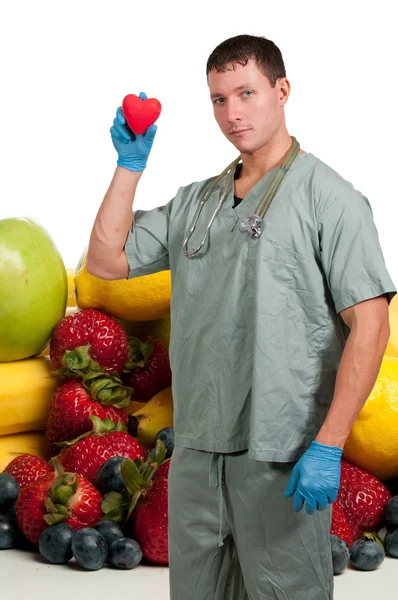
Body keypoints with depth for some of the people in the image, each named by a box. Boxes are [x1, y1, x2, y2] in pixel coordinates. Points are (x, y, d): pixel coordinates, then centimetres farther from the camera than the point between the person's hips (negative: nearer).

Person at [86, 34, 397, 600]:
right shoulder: (195, 202, 14)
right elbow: (106, 261, 13)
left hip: (282, 458, -6)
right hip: (196, 448, 6)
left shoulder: (329, 197, -6)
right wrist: (131, 164, 6)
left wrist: (328, 447, -19)